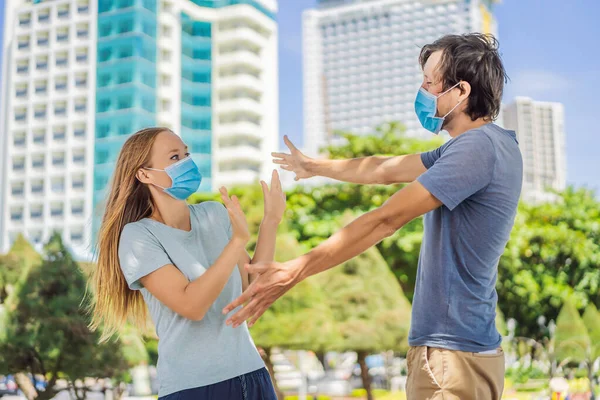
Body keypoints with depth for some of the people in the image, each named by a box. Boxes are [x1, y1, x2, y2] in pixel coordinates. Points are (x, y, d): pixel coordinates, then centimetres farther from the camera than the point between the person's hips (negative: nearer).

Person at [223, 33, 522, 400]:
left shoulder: (478, 147, -19)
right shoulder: (476, 145, 13)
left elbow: (385, 221, -23)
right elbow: (386, 169, 24)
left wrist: (292, 272, -21)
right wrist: (314, 167, 36)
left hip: (452, 352, -10)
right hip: (452, 345, 10)